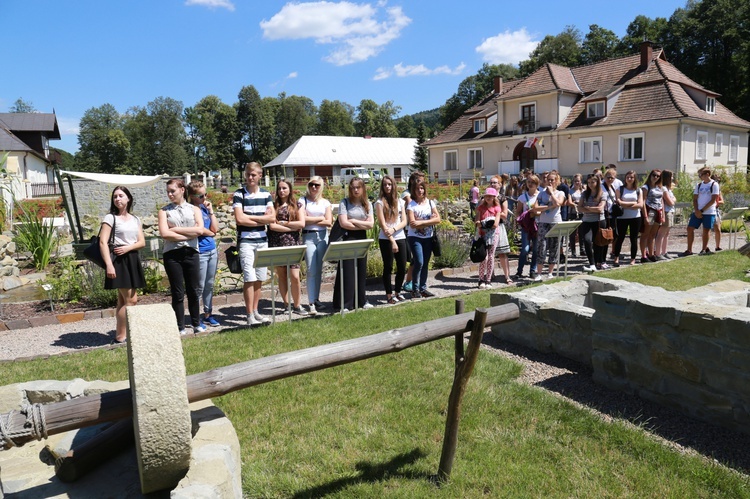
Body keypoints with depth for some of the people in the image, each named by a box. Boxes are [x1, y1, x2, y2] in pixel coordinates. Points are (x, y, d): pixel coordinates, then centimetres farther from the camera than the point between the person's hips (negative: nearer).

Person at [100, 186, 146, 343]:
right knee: (131, 300, -8)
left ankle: (120, 334, 16)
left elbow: (142, 242, 8)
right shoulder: (110, 217, -5)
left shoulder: (135, 219, 13)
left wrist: (128, 247, -13)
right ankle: (121, 336, 0)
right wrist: (109, 265, -23)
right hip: (119, 261, -6)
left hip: (133, 260, 6)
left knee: (123, 300, 10)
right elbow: (103, 242, -13)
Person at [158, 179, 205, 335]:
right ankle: (180, 327, 11)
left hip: (191, 253, 1)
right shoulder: (164, 211, 7)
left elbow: (199, 230, -6)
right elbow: (164, 233, -8)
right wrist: (188, 235, -9)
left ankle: (196, 323, 19)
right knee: (178, 293, 3)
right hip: (172, 254, -1)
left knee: (193, 290, 7)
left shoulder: (194, 209, 10)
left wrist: (175, 229, -7)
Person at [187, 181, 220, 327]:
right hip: (200, 252, -7)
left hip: (212, 250, 7)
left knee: (209, 285, 13)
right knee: (200, 287, -1)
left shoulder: (205, 207, 11)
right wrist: (211, 233, 0)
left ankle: (208, 314, 22)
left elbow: (215, 228, 7)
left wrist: (211, 211, 1)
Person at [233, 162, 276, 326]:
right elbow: (239, 219, -13)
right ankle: (250, 316, -2)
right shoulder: (239, 195, -3)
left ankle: (255, 311, 19)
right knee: (249, 278, -8)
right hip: (245, 241, -4)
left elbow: (272, 218, -3)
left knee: (260, 278, 7)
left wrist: (250, 217, -9)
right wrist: (261, 219, -8)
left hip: (262, 240, 4)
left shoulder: (266, 194, 8)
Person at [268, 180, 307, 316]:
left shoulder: (297, 205, 9)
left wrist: (283, 223, -5)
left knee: (295, 276, -7)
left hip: (293, 244, -1)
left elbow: (302, 224, -4)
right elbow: (272, 226, -5)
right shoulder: (273, 205, 7)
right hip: (276, 244, 1)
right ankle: (286, 304, 15)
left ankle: (297, 305, 6)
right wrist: (292, 227, -6)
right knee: (281, 276, 5)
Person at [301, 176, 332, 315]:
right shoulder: (303, 200, 4)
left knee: (319, 270, 6)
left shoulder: (325, 202, 11)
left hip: (322, 236, 3)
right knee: (311, 270, -8)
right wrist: (320, 218, -2)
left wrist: (311, 220, -4)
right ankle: (311, 303, -8)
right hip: (308, 236, -3)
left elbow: (329, 222, 0)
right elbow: (303, 219, -9)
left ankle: (316, 299, 16)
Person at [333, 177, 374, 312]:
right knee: (347, 271, -4)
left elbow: (371, 224, -1)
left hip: (362, 239, 4)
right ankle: (344, 304, 1)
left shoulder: (368, 204, 9)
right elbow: (344, 223, -13)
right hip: (348, 238, -4)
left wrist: (353, 221, -8)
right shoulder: (344, 202, -3)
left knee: (361, 270, 9)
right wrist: (363, 225, -6)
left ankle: (361, 301, 21)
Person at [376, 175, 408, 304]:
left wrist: (394, 229, -14)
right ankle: (389, 295, 11)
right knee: (388, 267, 2)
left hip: (400, 237, 4)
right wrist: (392, 241, -14)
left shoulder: (400, 201, 10)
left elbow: (404, 221, 5)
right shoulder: (380, 202, -3)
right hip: (386, 239, -4)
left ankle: (397, 292, 22)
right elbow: (382, 224, -9)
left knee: (402, 267, 5)